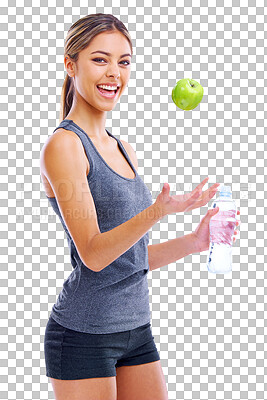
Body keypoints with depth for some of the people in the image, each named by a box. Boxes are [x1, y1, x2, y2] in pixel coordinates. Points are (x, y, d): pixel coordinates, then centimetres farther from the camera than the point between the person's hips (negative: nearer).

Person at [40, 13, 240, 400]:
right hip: (84, 334, -7)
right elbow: (92, 254, -20)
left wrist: (194, 241, 3)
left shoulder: (125, 151, 13)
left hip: (137, 328, 8)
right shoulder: (63, 145, -12)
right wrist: (158, 210, -32)